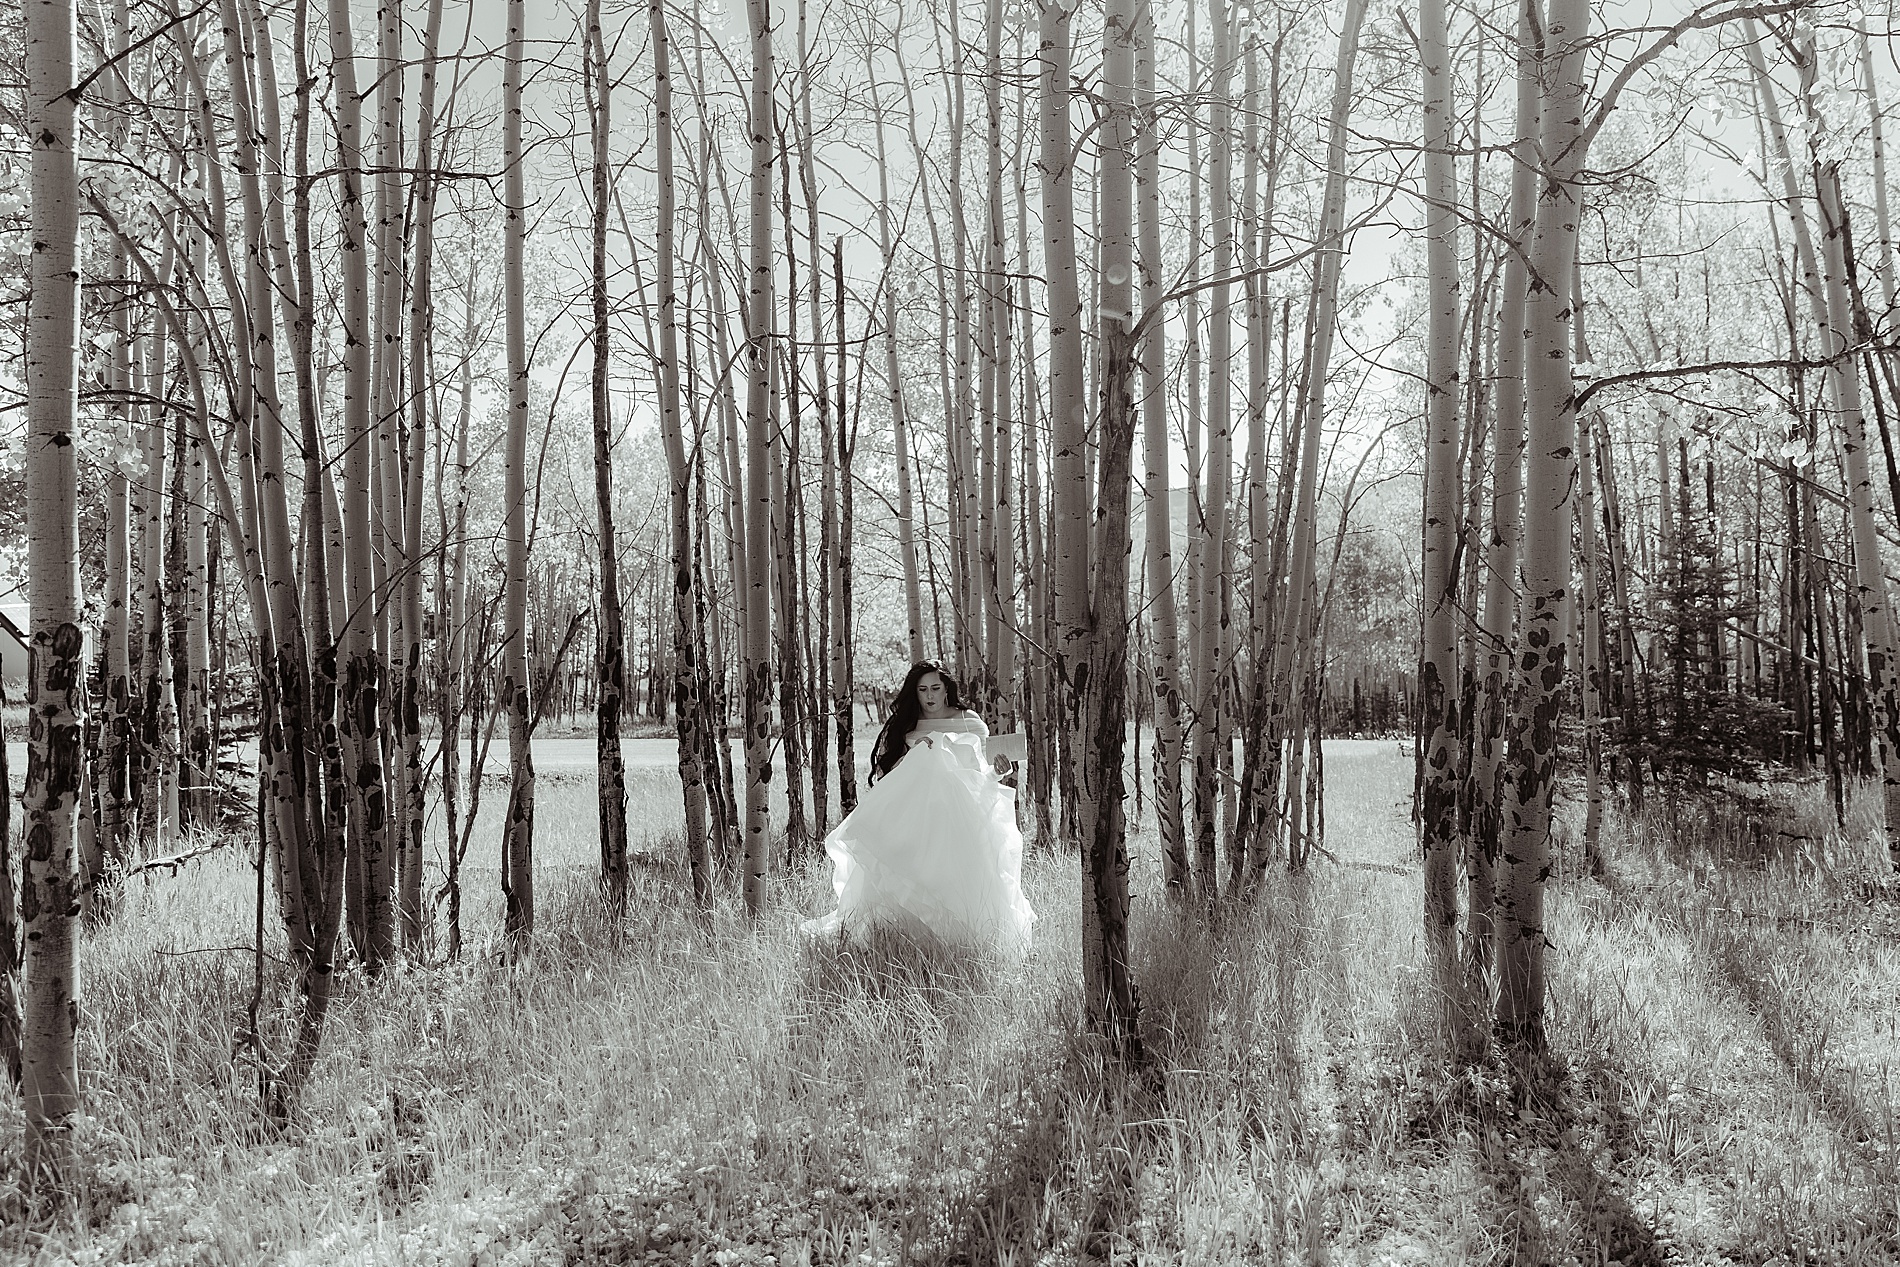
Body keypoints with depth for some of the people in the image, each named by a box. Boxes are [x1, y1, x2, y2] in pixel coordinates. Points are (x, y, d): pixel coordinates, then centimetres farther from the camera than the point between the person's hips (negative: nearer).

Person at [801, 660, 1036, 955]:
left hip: (959, 814, 0)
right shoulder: (904, 726, 13)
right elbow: (889, 772, 7)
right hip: (912, 814, 0)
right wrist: (915, 753, -9)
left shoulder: (970, 723, 10)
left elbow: (981, 774, 12)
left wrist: (998, 770, -10)